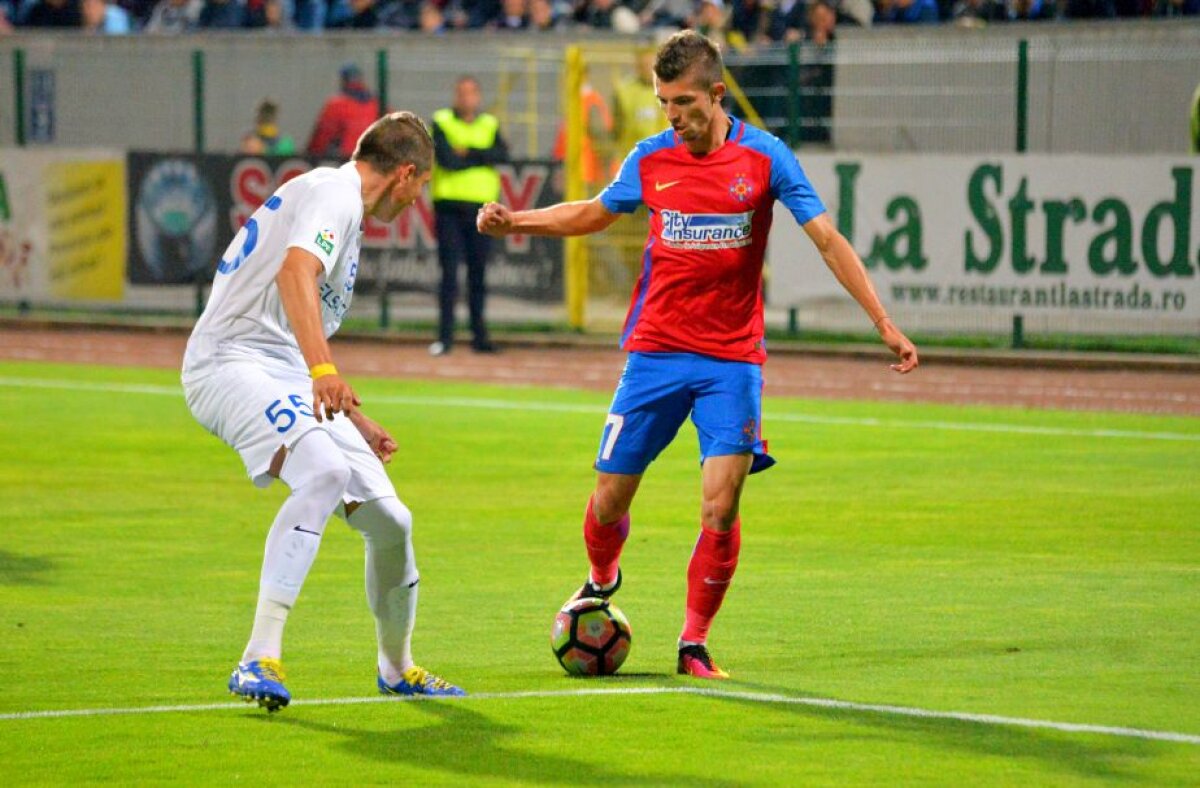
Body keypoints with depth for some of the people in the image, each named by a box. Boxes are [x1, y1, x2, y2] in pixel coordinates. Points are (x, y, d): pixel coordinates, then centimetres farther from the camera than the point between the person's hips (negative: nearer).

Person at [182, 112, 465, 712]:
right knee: (325, 471, -34)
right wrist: (323, 370, -40)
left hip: (288, 377, 10)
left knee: (389, 521, 5)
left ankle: (397, 668, 29)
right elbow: (295, 273, -27)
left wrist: (354, 420, 40)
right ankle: (259, 660, -39)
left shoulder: (341, 203, 26)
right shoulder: (334, 192, -6)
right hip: (232, 364, -10)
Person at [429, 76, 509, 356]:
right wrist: (482, 158, -6)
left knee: (478, 275, 7)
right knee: (449, 272, -6)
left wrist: (468, 153, -13)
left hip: (481, 207, 3)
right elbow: (446, 159, -12)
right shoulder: (441, 122, 3)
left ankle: (479, 335, 13)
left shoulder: (490, 125, 12)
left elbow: (502, 154, -6)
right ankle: (445, 337, -5)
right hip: (449, 206, -3)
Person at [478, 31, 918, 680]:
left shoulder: (763, 157, -6)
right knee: (611, 497, 3)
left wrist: (885, 324, -9)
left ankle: (695, 643, 3)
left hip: (731, 359, -2)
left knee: (720, 505, -12)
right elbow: (595, 213, 20)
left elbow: (827, 240, -5)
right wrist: (514, 221, 9)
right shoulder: (650, 159, 1)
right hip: (655, 352, 2)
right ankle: (602, 581, 36)